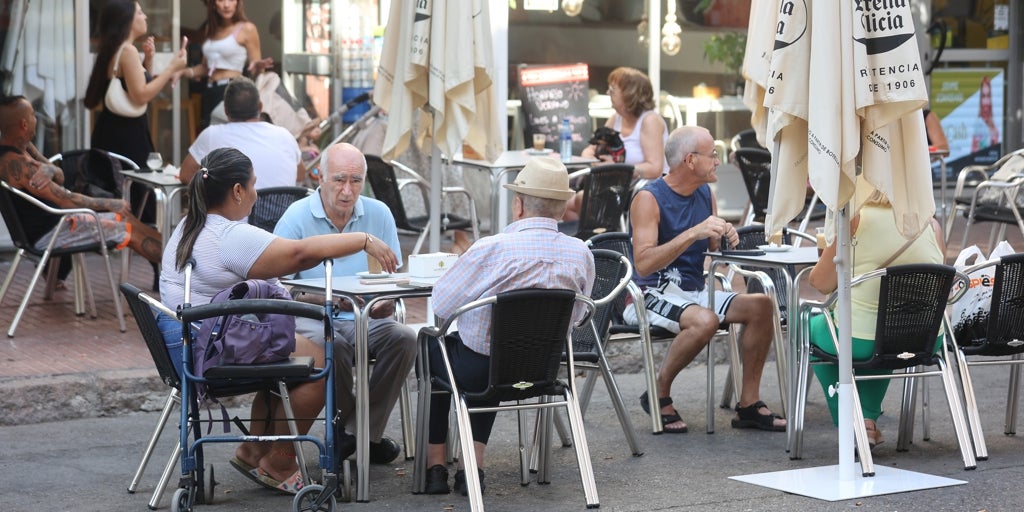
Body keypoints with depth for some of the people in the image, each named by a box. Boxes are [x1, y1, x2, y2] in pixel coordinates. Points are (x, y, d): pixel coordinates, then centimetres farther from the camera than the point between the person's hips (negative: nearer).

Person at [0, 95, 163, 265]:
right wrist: (110, 204, -11)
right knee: (131, 232, -5)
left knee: (127, 218, 11)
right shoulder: (14, 162, -28)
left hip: (56, 219, 10)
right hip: (46, 234, -10)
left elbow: (59, 177, 8)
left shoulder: (23, 146, 3)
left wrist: (49, 170, -18)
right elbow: (65, 200, -24)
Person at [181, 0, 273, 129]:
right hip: (210, 93, 6)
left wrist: (258, 67, -25)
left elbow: (254, 70, -3)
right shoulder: (211, 29, 17)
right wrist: (184, 72, 10)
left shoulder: (247, 29, -2)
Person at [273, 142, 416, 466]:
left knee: (404, 337, -26)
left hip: (366, 320, 4)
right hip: (310, 318, -4)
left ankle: (365, 432, -13)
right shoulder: (296, 218, -5)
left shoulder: (379, 214, 7)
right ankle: (345, 423, -12)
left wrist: (387, 302, -16)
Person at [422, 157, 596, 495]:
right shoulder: (581, 254, -10)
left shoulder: (491, 249, -23)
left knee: (433, 347, 29)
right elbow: (574, 317, 5)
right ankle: (474, 467, 26)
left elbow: (441, 305, -11)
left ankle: (435, 465, 32)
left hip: (479, 370, -4)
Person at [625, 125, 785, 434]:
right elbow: (643, 265, -25)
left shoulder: (705, 195, 9)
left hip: (693, 292, 8)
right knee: (705, 320, -35)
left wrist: (726, 239, -9)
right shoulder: (649, 198, -14)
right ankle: (658, 395, -13)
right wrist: (694, 233, -30)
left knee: (761, 305, -10)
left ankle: (749, 404, -3)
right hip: (652, 295, -8)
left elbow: (716, 252, 16)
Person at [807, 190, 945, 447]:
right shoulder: (931, 224, 1)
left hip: (860, 340, -4)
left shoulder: (855, 220, -10)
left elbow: (822, 282, -5)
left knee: (814, 327, 29)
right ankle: (868, 418, 26)